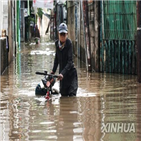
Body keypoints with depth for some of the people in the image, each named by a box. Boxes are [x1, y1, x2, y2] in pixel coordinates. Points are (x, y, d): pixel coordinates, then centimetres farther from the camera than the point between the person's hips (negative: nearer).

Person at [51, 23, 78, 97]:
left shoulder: (69, 43, -18)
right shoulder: (57, 43, 0)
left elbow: (70, 61, -23)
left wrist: (63, 73, -33)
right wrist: (53, 70, 17)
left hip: (71, 72, -6)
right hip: (62, 72, 6)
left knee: (72, 94, -16)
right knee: (63, 94, 8)